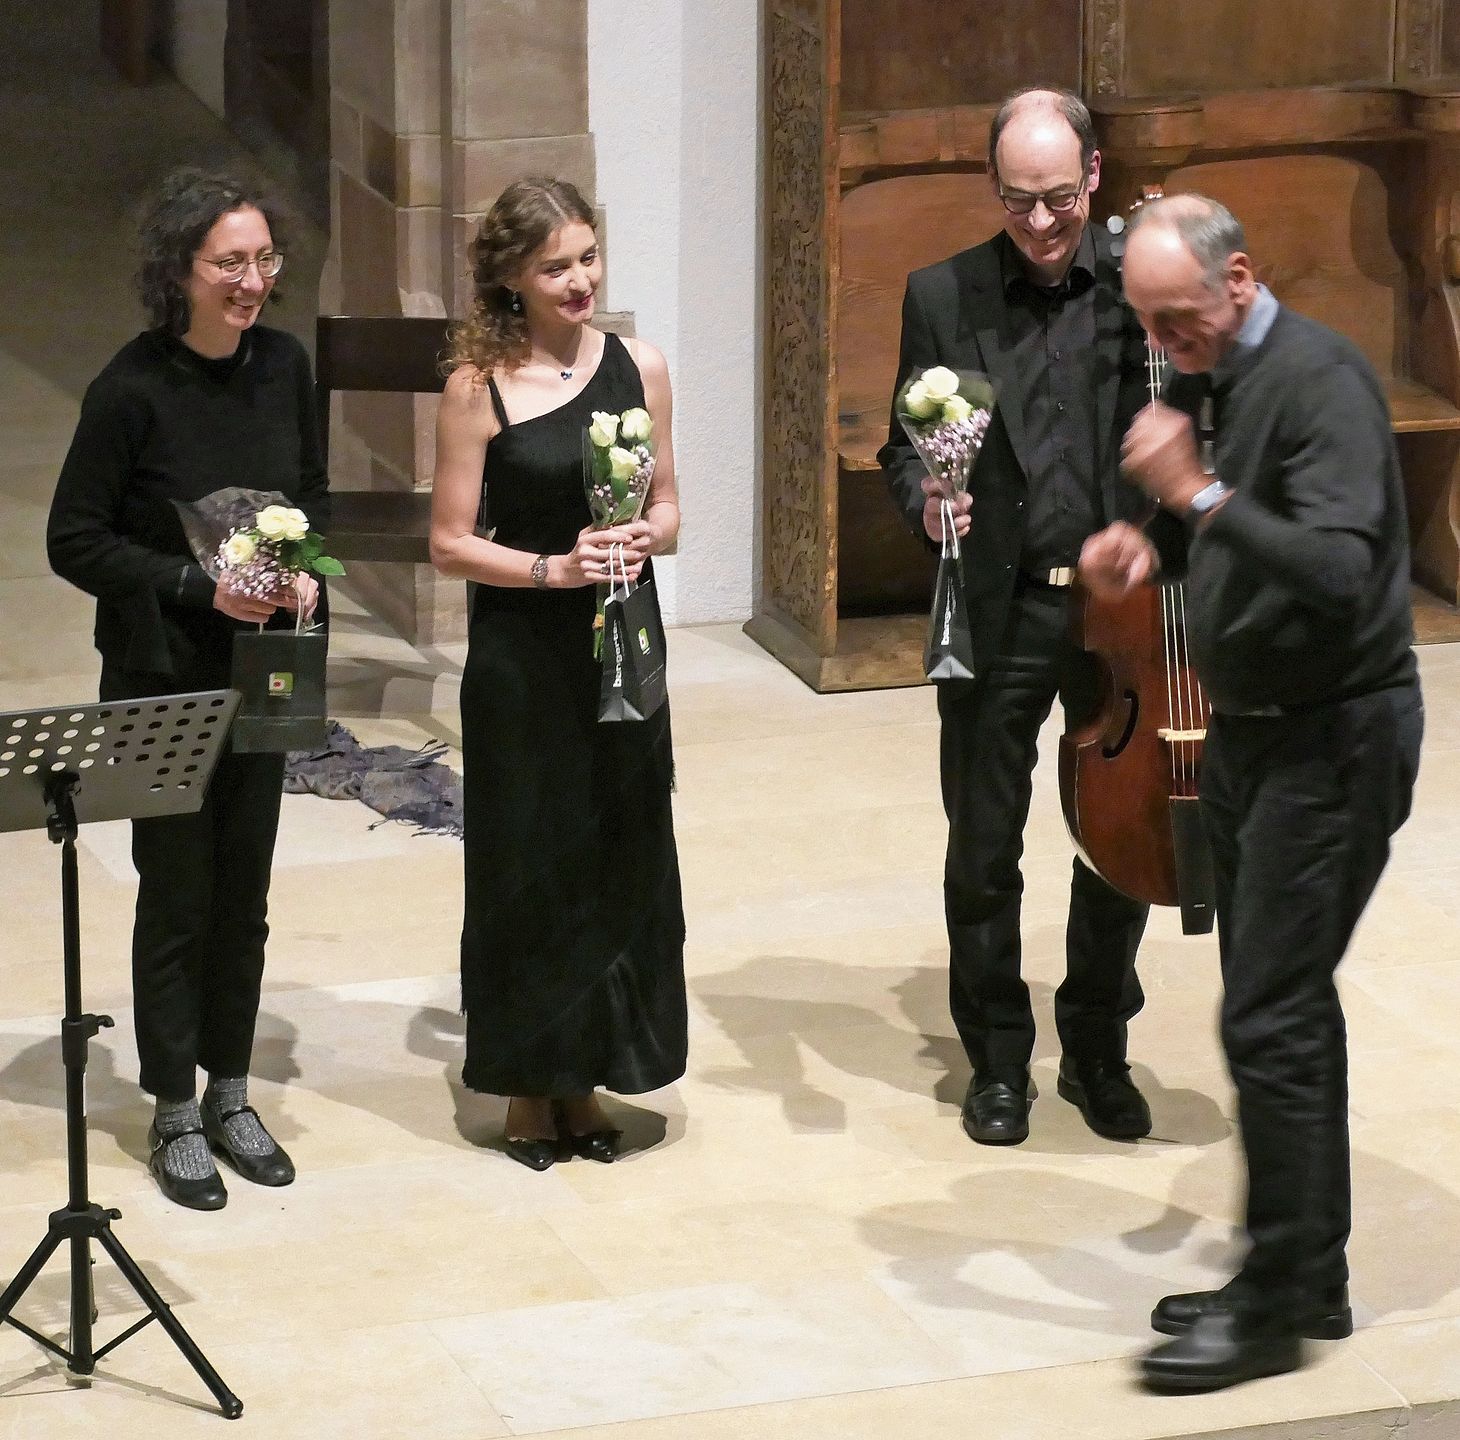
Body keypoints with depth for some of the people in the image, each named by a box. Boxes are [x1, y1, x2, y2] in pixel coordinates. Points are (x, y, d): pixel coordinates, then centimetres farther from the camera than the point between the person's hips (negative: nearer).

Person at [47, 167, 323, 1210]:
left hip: (261, 671, 5)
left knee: (245, 891, 13)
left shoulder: (283, 365, -2)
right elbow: (75, 541, -13)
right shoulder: (133, 389, -18)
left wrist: (307, 568, -7)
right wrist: (199, 586, -21)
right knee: (178, 894, 5)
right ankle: (175, 1115, 18)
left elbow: (315, 494, 13)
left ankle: (229, 1093, 28)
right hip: (162, 679, -5)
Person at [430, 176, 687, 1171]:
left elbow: (667, 508, 11)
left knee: (623, 857, 9)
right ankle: (528, 1083, 20)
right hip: (523, 661, -4)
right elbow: (451, 542, -7)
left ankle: (586, 1076, 24)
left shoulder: (638, 368, 2)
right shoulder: (480, 386, -8)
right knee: (528, 864, 5)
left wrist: (645, 539, -11)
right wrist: (553, 568, -19)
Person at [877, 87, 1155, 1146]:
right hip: (998, 612, 0)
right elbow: (906, 445, 6)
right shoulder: (943, 297, 1)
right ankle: (998, 1058, 25)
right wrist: (924, 501, -14)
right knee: (984, 851, 8)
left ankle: (1098, 1048, 29)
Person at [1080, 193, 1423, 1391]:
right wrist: (1152, 544, 2)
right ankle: (1312, 1277, 23)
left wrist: (1198, 493, -33)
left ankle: (1278, 1304, -1)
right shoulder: (1207, 381, 8)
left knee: (1270, 1019, -9)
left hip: (1333, 737, -9)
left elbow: (1342, 573, -29)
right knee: (1287, 1007, 14)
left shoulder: (1320, 381, -19)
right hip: (1249, 728, 9)